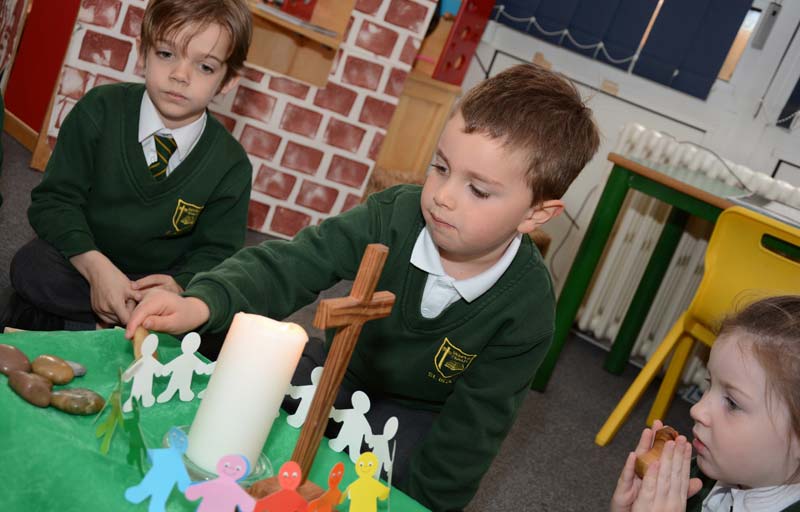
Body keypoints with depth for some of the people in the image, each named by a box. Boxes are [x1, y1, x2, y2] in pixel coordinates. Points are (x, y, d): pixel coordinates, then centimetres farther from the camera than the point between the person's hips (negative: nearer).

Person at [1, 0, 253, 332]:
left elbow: (217, 250, -5)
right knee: (31, 267, -30)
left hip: (158, 278, 1)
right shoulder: (99, 111, -14)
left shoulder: (232, 165, -13)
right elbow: (54, 198, -13)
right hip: (80, 260, -1)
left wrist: (180, 288, -29)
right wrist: (95, 266, -31)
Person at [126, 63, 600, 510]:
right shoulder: (395, 215, -23)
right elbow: (294, 264, -29)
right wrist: (203, 302, -46)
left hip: (415, 414, -2)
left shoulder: (526, 307, -26)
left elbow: (473, 425, -20)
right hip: (342, 368, 2)